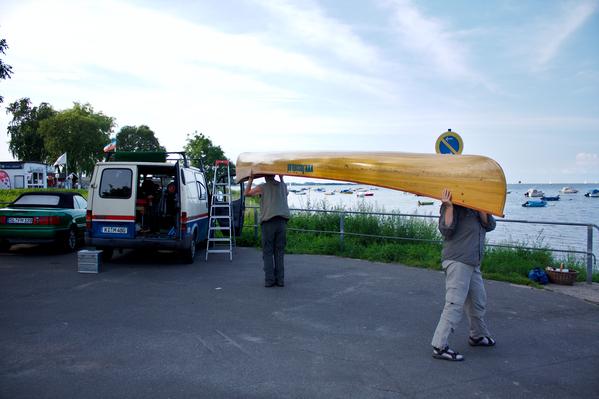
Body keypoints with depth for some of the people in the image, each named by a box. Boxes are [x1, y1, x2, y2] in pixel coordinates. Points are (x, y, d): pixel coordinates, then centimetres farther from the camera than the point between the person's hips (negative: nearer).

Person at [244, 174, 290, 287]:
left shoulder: (262, 187, 3)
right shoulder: (283, 186, 13)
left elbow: (247, 193, 17)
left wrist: (251, 179, 23)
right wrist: (281, 179, 40)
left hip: (268, 222, -3)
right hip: (282, 222, 3)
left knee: (268, 252, 3)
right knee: (279, 252, 7)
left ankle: (269, 279, -2)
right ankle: (280, 279, 6)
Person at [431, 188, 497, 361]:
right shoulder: (452, 205, -6)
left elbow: (489, 225, 2)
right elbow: (446, 229, -17)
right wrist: (449, 206, -23)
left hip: (473, 263, 8)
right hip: (457, 261, -8)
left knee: (478, 301, 21)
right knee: (455, 304, -12)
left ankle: (478, 336, 41)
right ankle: (439, 346, -9)